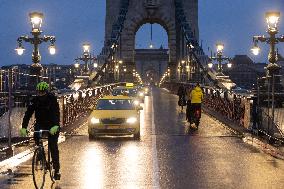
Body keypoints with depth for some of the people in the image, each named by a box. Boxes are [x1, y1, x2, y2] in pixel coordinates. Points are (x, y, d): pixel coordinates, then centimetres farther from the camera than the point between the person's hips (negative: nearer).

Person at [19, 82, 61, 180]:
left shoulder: (52, 99, -20)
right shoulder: (34, 100, -12)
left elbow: (56, 113, -30)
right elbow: (28, 114, -18)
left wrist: (55, 126, -47)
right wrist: (23, 127, -31)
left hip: (52, 125, -3)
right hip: (40, 123, 3)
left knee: (53, 146, -10)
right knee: (36, 136, -24)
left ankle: (56, 170, -2)